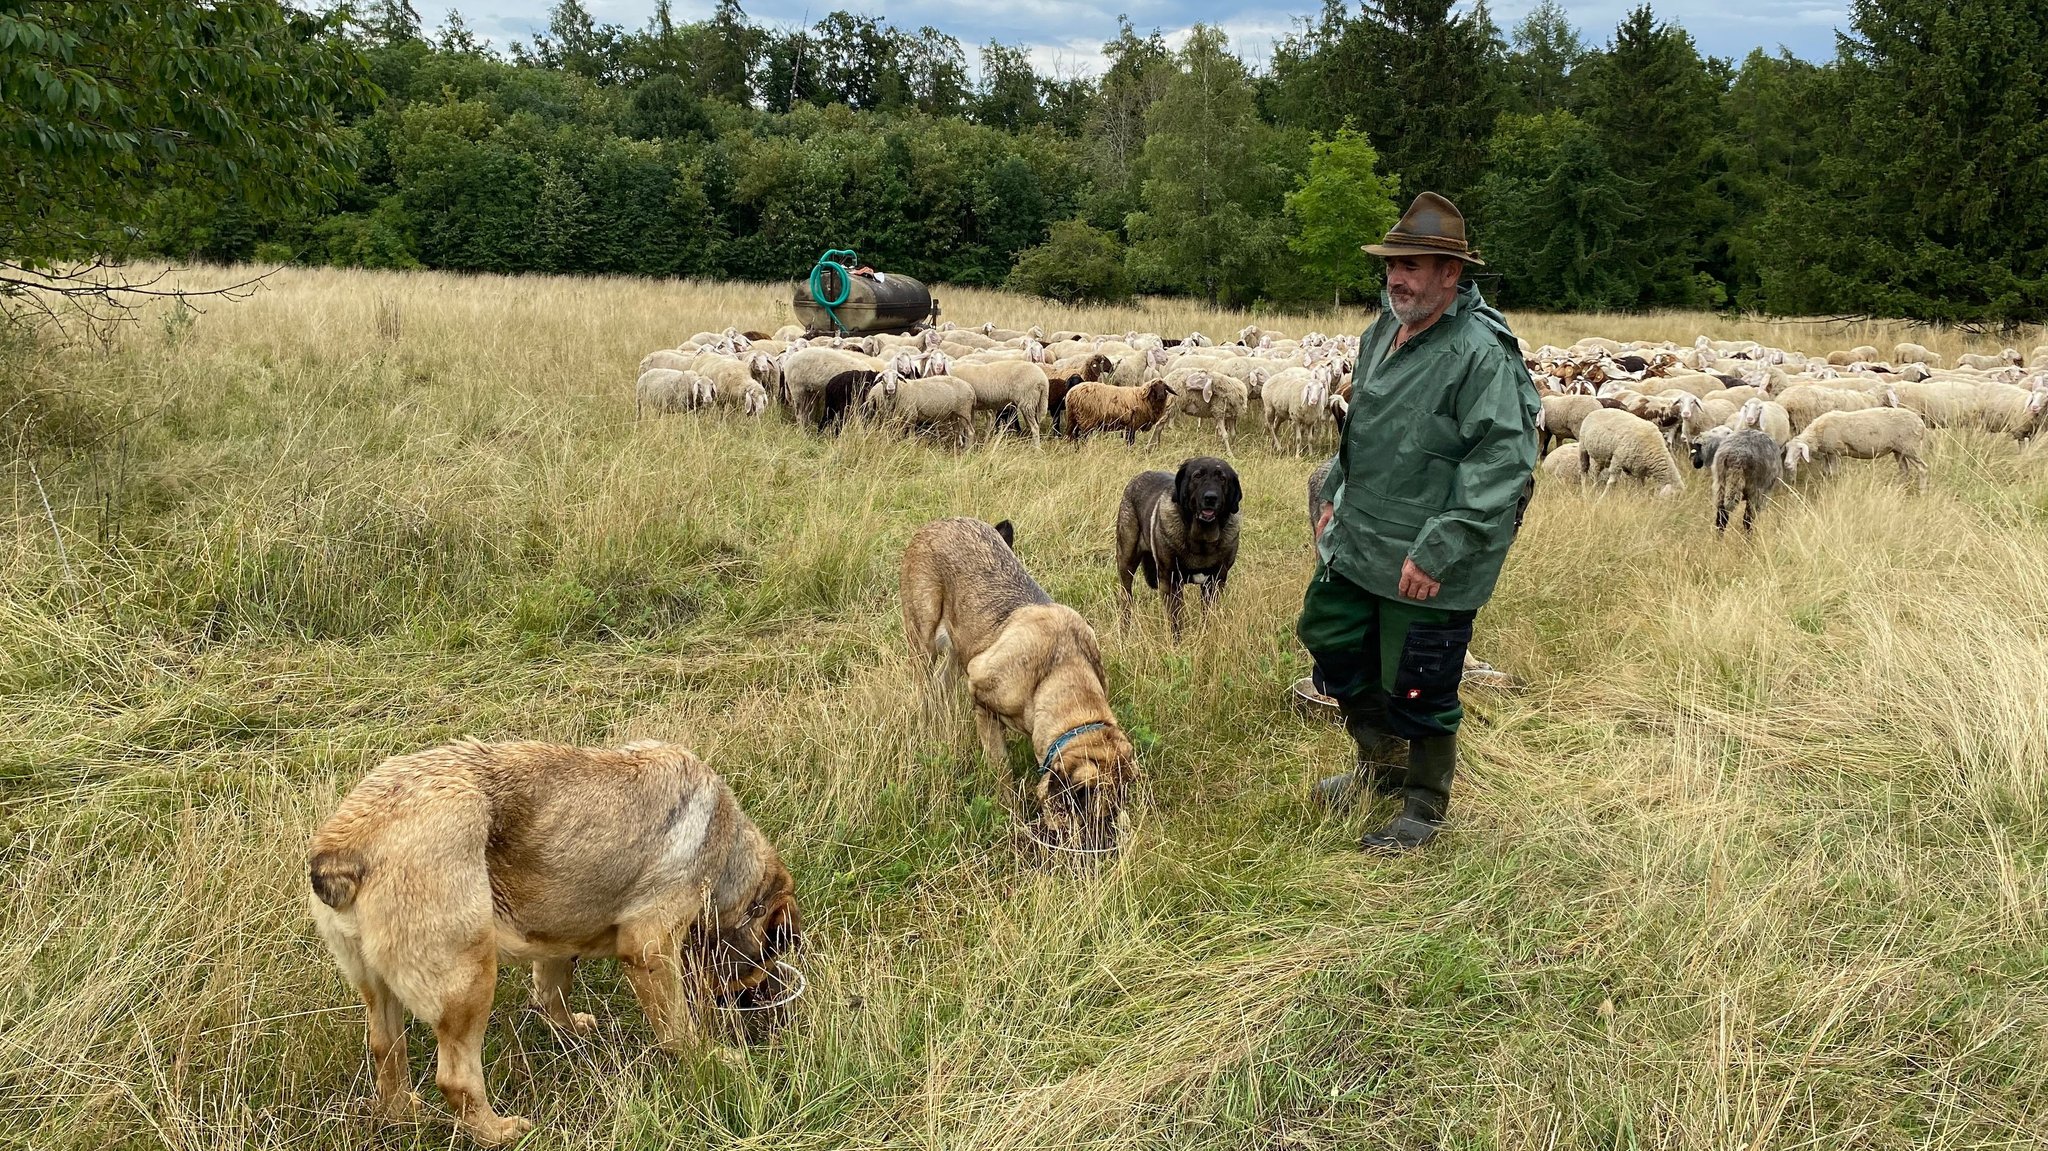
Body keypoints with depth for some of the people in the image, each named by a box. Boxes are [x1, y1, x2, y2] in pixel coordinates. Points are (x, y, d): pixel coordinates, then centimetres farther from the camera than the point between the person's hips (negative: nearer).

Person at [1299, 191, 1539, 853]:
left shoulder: (1482, 353, -20)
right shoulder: (1383, 331, 8)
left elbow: (1504, 462, -24)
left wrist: (1436, 552, -25)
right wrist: (1336, 497, 17)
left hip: (1429, 562, -9)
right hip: (1356, 542, 9)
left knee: (1418, 688, 3)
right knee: (1328, 639, 18)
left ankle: (1423, 809, 27)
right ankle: (1382, 764, 41)